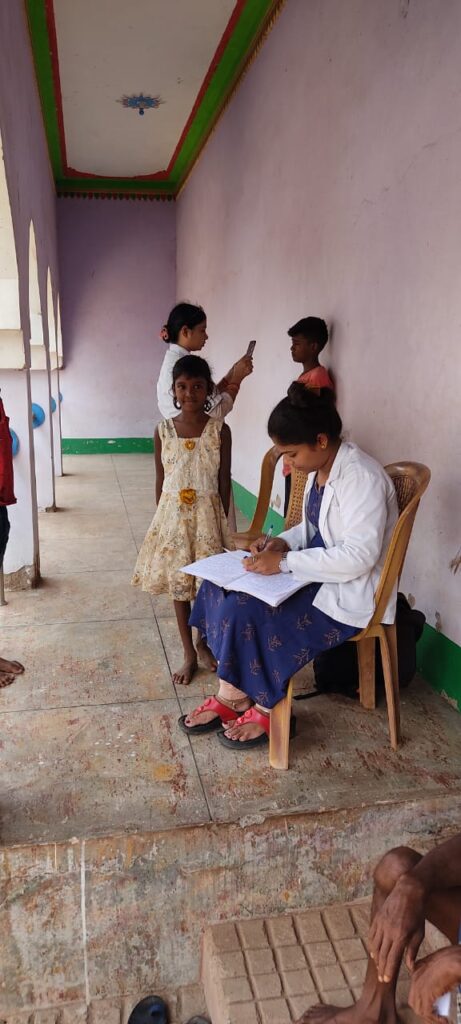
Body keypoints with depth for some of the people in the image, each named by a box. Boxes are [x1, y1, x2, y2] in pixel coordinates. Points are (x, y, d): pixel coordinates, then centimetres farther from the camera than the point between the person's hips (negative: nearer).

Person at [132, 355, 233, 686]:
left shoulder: (220, 430, -5)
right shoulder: (163, 430, 0)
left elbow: (224, 482, -2)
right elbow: (161, 481, 5)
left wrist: (221, 522, -2)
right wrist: (163, 519, 6)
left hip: (208, 515, -1)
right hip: (173, 515, 2)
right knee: (178, 585, 9)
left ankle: (204, 642, 32)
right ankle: (189, 653, 24)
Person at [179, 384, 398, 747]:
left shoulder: (361, 477, -24)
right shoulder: (320, 468, 4)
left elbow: (357, 557, -29)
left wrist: (284, 562, -27)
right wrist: (283, 542, -3)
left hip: (351, 591, -9)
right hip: (316, 572, 10)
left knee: (244, 612, -20)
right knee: (222, 587, -2)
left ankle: (267, 709, 3)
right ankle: (230, 696, 5)